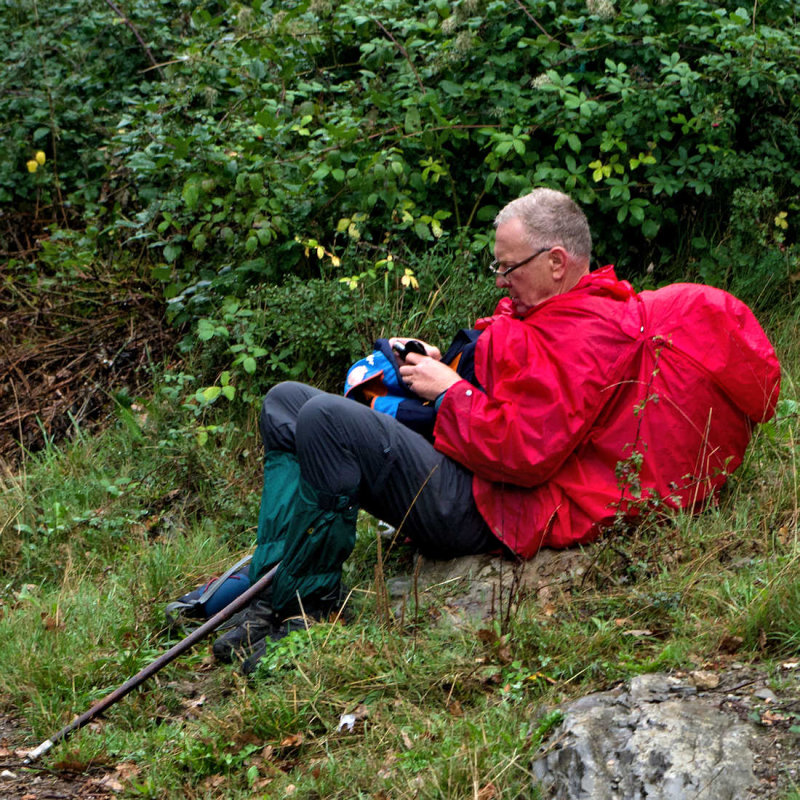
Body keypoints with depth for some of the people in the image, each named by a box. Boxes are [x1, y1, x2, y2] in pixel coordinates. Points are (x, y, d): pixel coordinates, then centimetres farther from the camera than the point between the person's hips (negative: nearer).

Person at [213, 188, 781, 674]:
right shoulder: (566, 311, 17)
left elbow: (524, 451, -25)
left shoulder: (589, 334, -17)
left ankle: (307, 605, -22)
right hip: (477, 481, 12)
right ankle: (271, 582, -6)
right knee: (286, 403, 9)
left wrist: (450, 390, -12)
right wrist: (436, 363, 9)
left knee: (324, 420, -30)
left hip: (482, 511, -12)